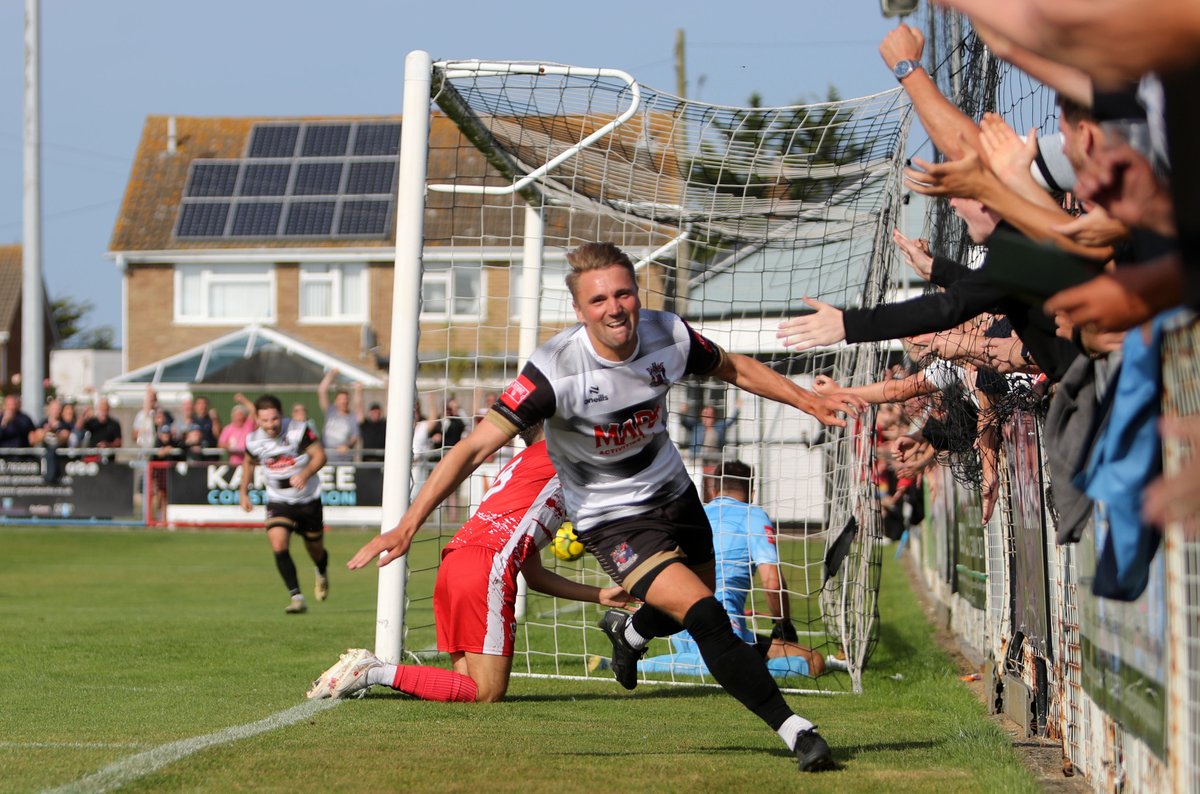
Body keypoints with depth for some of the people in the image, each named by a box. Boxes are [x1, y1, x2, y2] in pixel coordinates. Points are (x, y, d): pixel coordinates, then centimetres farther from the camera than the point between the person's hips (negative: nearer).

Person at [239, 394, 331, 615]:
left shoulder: (299, 431, -19)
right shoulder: (254, 441, -9)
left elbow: (320, 455, -18)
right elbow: (249, 463, 12)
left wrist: (305, 474, -35)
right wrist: (244, 492, 10)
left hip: (308, 499, -1)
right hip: (278, 501, 1)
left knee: (315, 548, 15)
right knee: (278, 544, -23)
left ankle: (322, 574, 53)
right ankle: (297, 598, -20)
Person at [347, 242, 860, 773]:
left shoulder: (669, 336, -17)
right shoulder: (556, 370, -31)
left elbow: (734, 369, 7)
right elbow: (475, 448, -31)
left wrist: (808, 401, 2)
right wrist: (408, 525, -36)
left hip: (673, 491, 6)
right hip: (611, 518, -6)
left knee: (699, 603, 25)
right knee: (704, 616, -22)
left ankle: (629, 632, 59)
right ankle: (795, 731, -14)